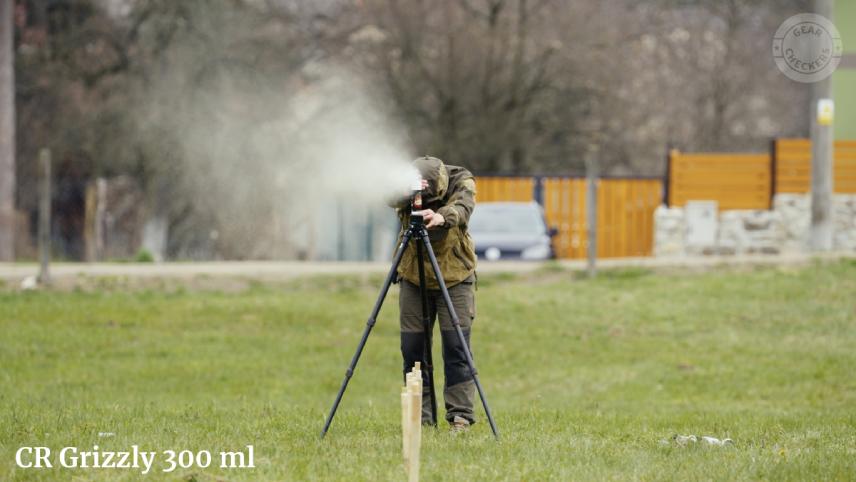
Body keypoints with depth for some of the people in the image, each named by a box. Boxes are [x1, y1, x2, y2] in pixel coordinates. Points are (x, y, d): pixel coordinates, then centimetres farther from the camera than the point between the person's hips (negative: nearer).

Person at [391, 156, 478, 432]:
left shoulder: (461, 182, -15)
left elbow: (462, 207, -35)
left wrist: (441, 217, -57)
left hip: (454, 277, -2)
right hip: (414, 277, 2)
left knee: (456, 348, -9)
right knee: (412, 350, 0)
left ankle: (460, 415, -4)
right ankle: (419, 416, 9)